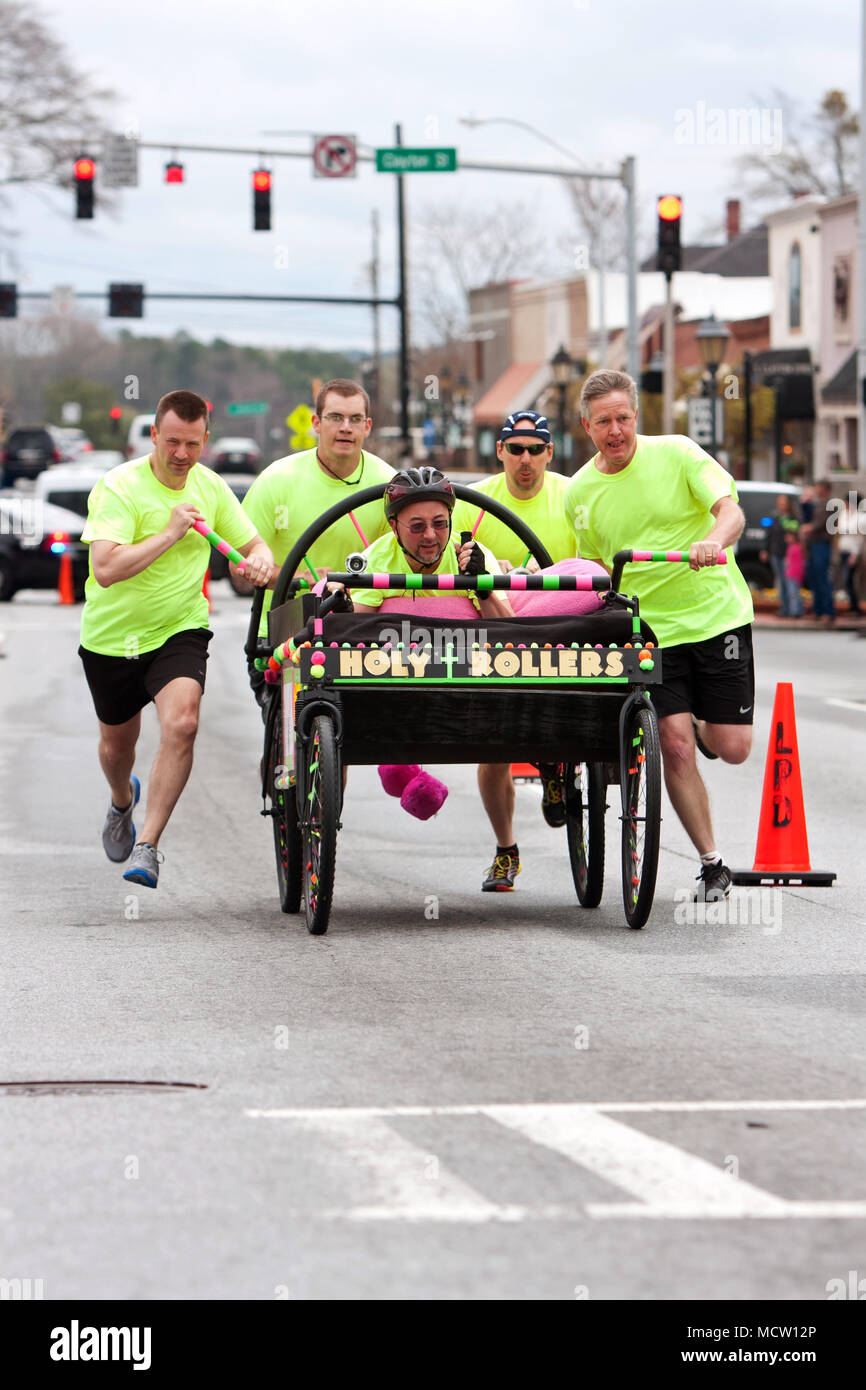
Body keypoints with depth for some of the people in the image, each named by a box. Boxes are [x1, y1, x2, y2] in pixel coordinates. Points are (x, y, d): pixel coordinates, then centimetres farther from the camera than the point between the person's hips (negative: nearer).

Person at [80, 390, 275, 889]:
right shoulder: (119, 487, -19)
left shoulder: (210, 487, -2)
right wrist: (170, 534, -31)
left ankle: (147, 846, -19)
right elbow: (106, 569, -30)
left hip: (180, 631, 2)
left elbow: (253, 543, 9)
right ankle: (123, 801, 54)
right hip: (113, 636, -1)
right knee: (118, 743, 17)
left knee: (181, 723, -25)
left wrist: (261, 561, -15)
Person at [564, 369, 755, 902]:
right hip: (648, 632, 1)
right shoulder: (579, 491, 4)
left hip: (717, 615, -1)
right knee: (674, 744, -12)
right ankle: (712, 865, 1)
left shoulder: (677, 454, -5)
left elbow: (731, 511, -16)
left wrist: (712, 540, -36)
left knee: (732, 748, -3)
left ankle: (701, 727, 35)